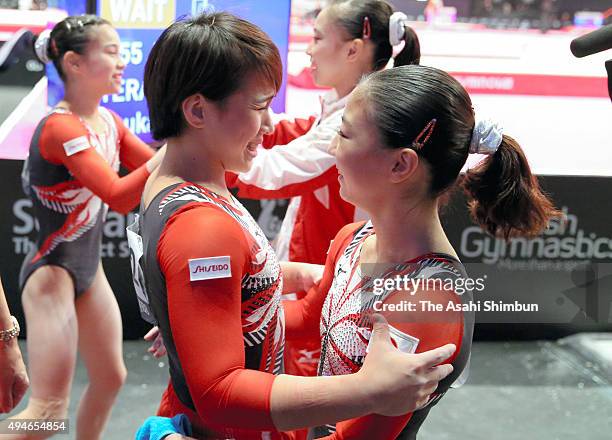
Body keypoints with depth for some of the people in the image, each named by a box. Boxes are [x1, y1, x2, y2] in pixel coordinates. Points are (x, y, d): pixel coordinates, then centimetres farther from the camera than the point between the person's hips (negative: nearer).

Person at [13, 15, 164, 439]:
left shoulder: (109, 122, 4)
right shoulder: (60, 127, -22)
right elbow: (120, 196, -33)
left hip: (89, 268, 9)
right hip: (52, 273, -9)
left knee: (110, 378, 18)